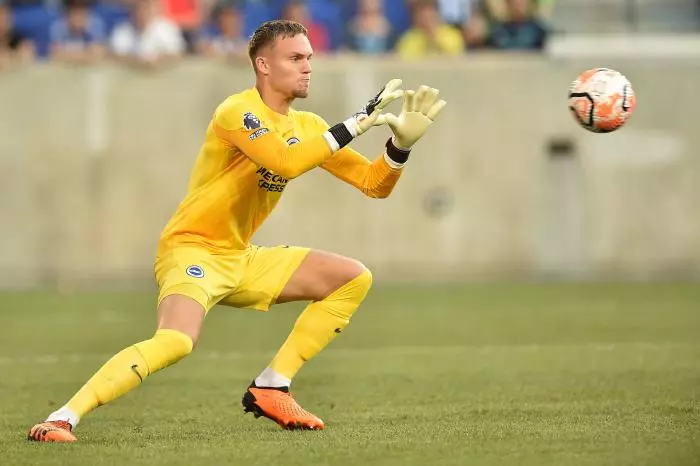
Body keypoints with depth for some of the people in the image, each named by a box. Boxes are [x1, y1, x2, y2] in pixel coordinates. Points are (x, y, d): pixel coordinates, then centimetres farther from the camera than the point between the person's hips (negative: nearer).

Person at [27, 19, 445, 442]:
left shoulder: (307, 126, 8)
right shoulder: (238, 111, -16)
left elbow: (375, 184, 9)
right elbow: (285, 162, -34)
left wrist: (402, 142, -10)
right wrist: (355, 124, -29)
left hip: (239, 260, 9)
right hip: (191, 250, -9)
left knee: (354, 279, 6)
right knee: (176, 343, -34)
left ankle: (271, 389, 5)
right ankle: (62, 419, -31)